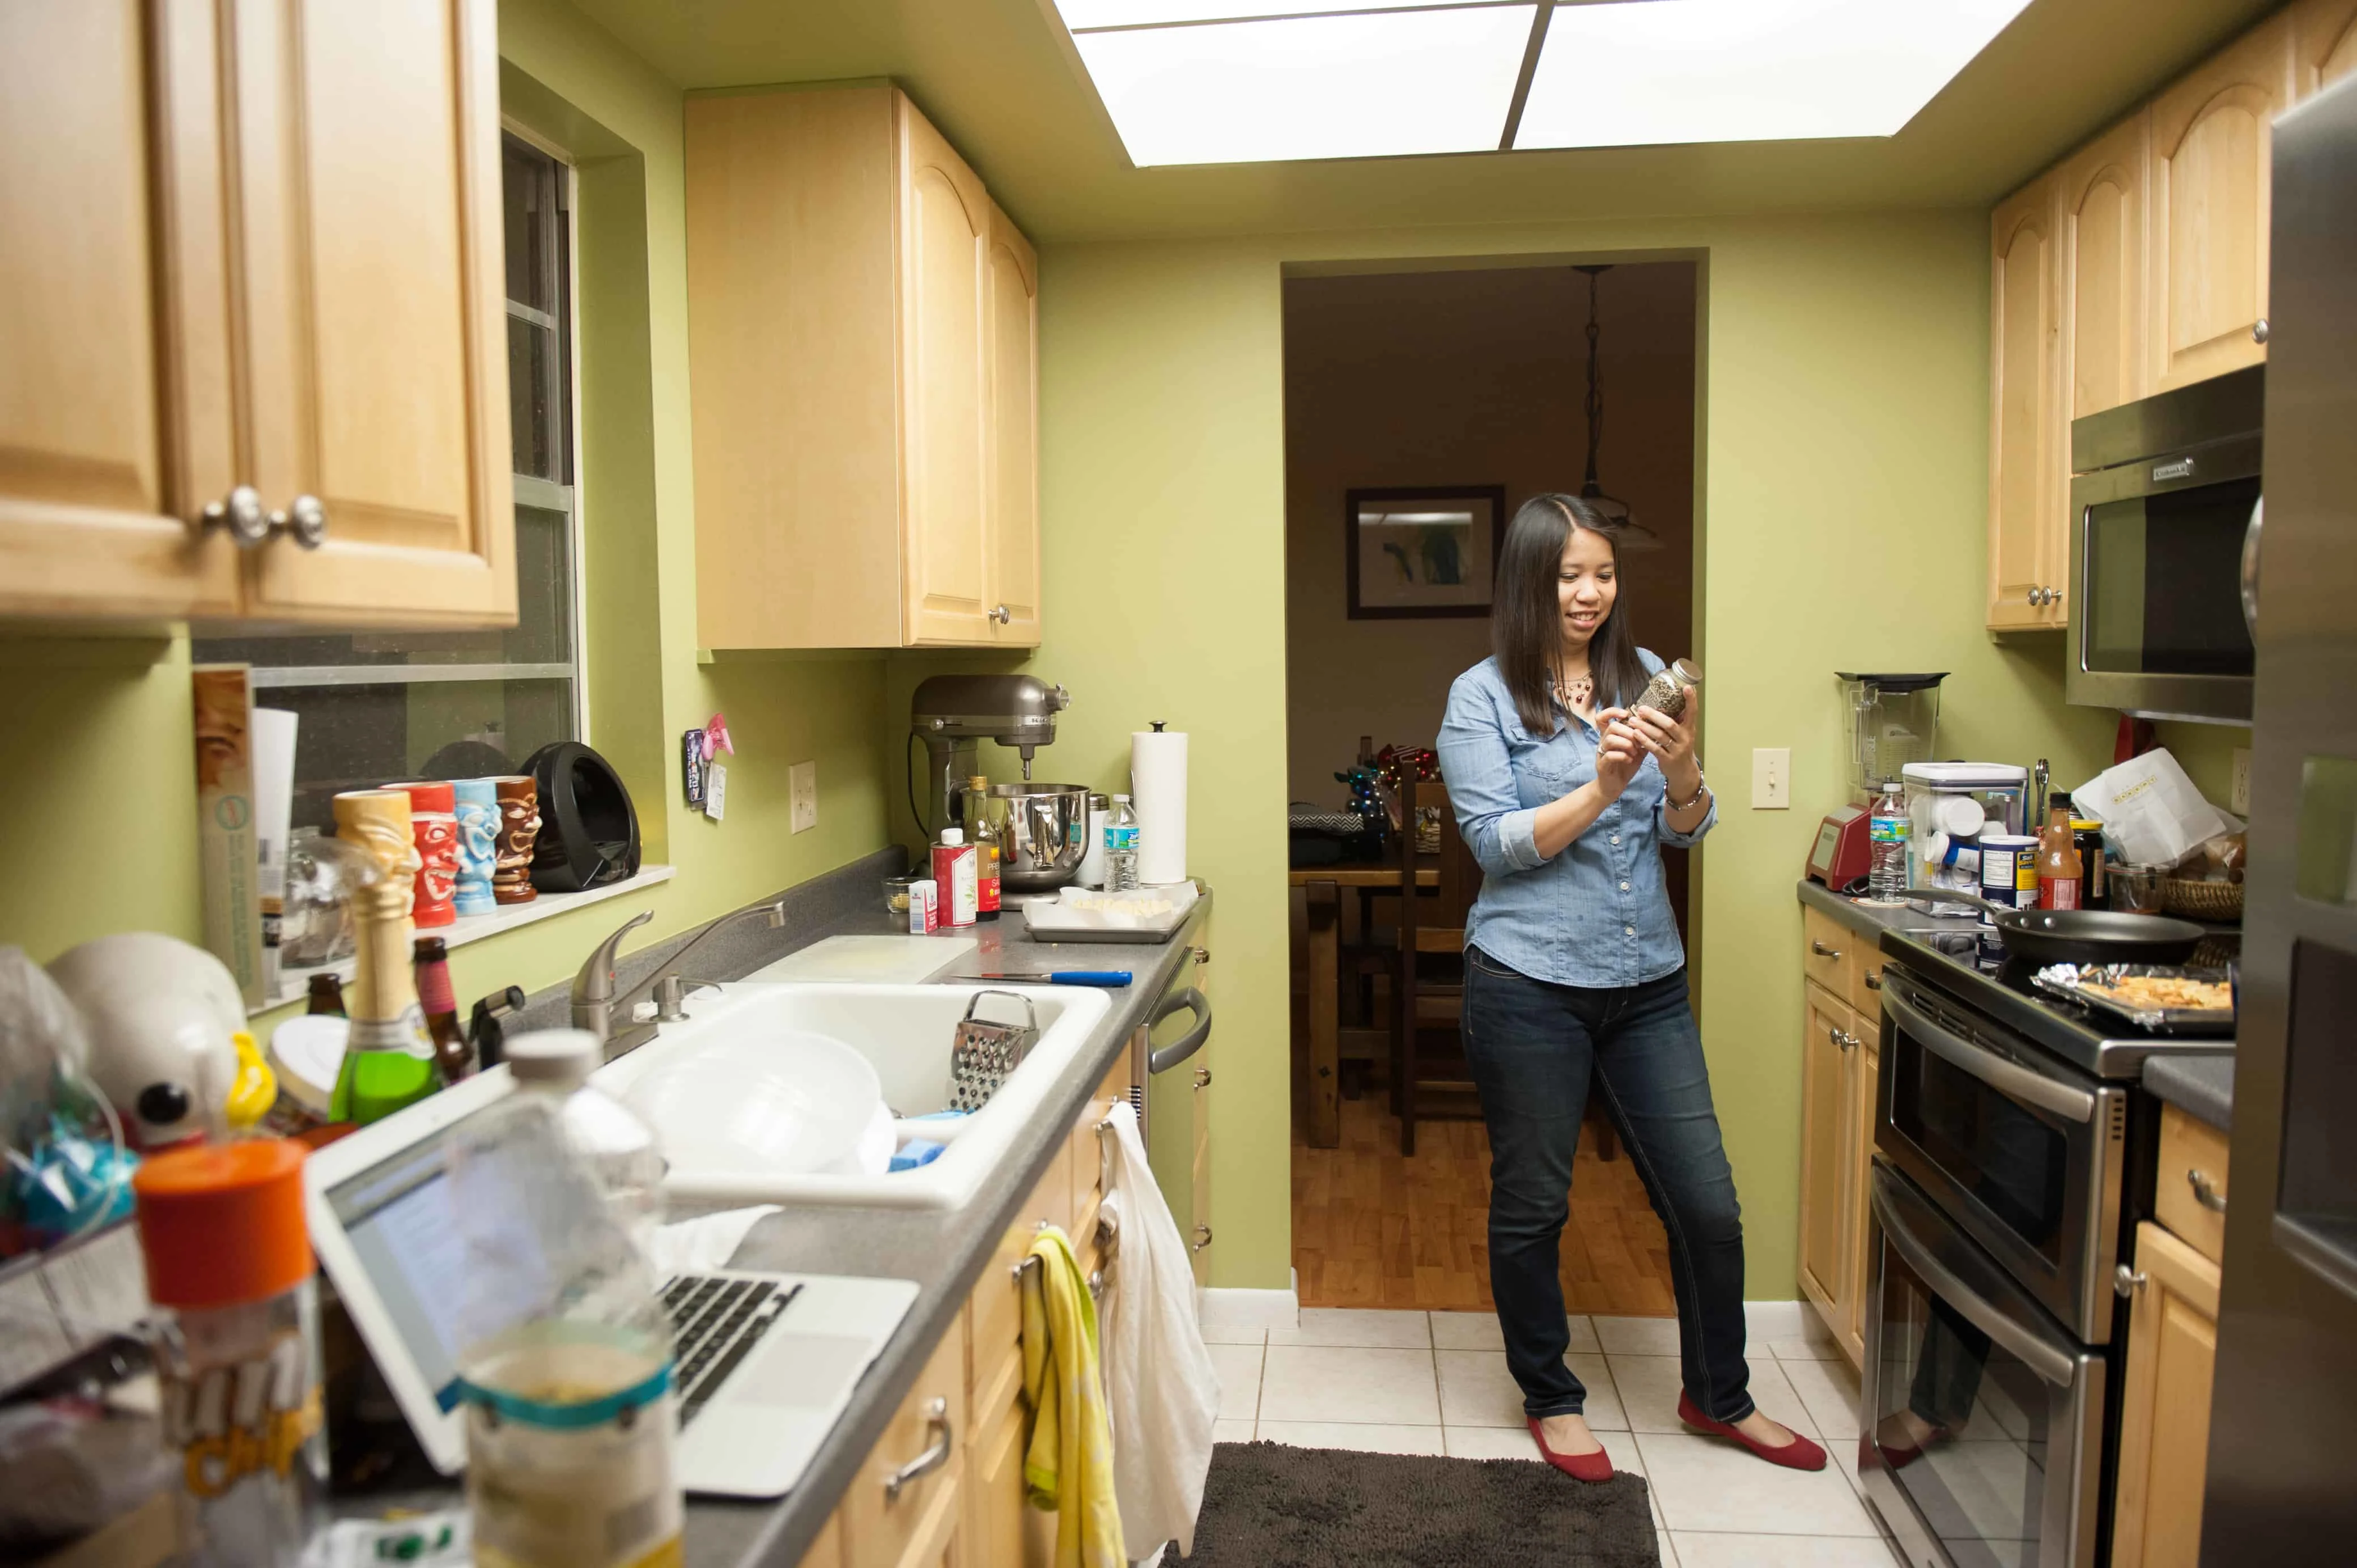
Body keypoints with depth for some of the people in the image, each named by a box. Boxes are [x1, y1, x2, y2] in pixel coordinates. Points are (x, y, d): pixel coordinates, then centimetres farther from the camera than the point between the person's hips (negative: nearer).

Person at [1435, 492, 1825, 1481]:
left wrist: (1682, 772, -17)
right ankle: (1550, 1399, 32)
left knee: (1708, 1205, 9)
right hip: (1530, 983, -4)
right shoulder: (1483, 696, -5)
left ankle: (1717, 1395, 33)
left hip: (1648, 981, 4)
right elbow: (1497, 844, -11)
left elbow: (1686, 831, 5)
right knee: (1530, 1207, 9)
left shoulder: (1643, 676, 8)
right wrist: (1601, 787, -23)